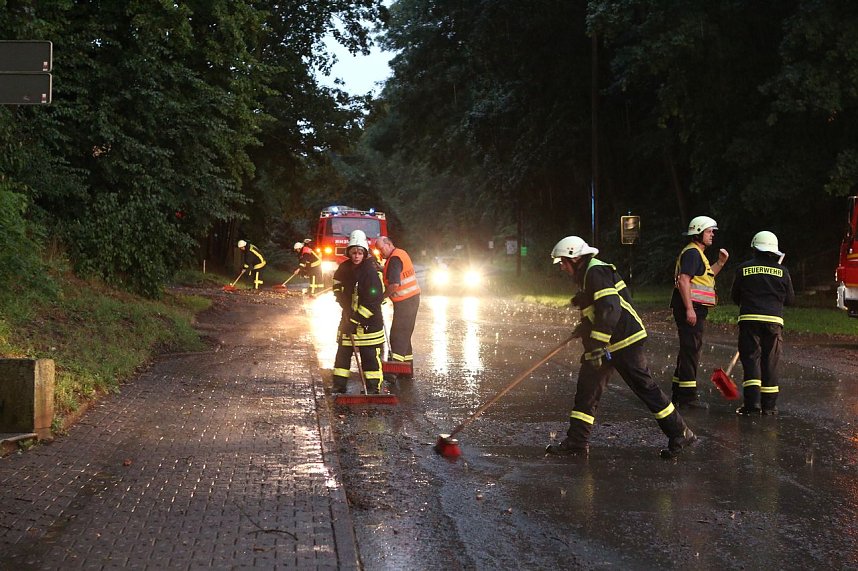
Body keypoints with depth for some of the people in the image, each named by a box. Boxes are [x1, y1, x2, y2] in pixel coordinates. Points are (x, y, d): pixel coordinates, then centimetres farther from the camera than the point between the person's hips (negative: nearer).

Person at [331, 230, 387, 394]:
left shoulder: (372, 272, -17)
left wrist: (356, 319, -19)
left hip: (369, 320, -6)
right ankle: (339, 386, 17)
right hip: (348, 318, 6)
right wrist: (347, 308, 2)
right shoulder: (344, 269, 2)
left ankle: (374, 387, 5)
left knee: (370, 355, -3)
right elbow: (338, 289, 17)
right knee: (343, 353, 9)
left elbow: (373, 301, -20)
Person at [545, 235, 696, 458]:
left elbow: (609, 309, -26)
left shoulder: (596, 272, -16)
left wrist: (597, 345, -27)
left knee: (645, 387, -6)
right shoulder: (587, 274, 17)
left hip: (624, 341, -11)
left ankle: (680, 434, 3)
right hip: (607, 344, 11)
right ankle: (576, 442, 11)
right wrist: (585, 328, 26)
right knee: (587, 387, 8)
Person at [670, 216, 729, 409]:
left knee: (689, 350, 16)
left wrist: (720, 262, 19)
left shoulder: (697, 253, 21)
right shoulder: (692, 252, -13)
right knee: (691, 350, -10)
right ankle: (687, 397, -8)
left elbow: (705, 278, 31)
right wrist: (689, 309, -27)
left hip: (695, 309, 11)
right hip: (690, 308, -11)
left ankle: (679, 393, 23)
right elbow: (683, 280, -22)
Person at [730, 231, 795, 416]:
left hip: (749, 319, -1)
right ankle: (769, 405, 11)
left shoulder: (743, 269, 2)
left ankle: (752, 402, -11)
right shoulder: (782, 271, 4)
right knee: (770, 363, 9)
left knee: (751, 359, 0)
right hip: (774, 320, 1)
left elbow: (735, 296, 9)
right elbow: (790, 299, 11)